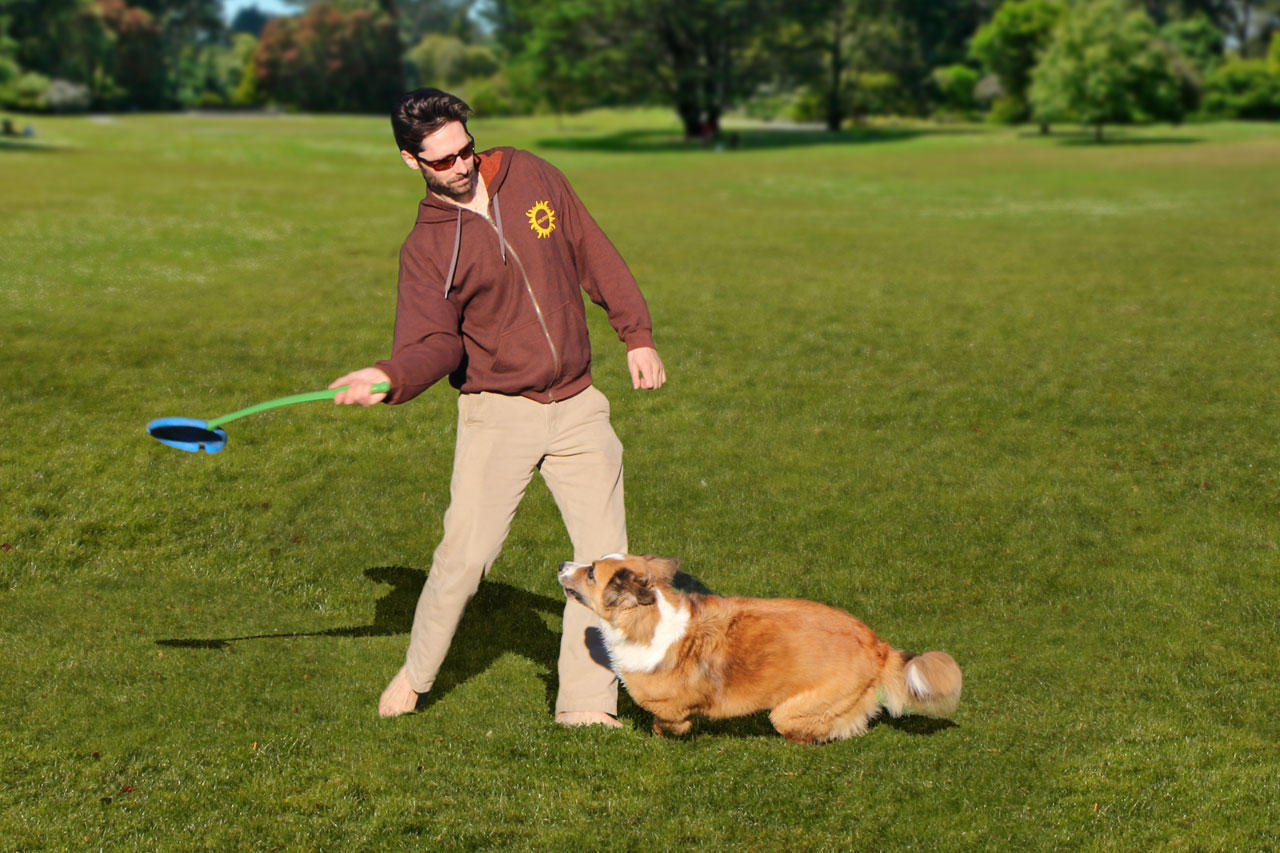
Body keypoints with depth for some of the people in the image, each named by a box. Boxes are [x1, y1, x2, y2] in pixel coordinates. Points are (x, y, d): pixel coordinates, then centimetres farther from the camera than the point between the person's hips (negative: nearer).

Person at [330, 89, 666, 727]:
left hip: (577, 405, 3)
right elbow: (433, 340, -14)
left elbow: (593, 254, 11)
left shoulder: (530, 176, 3)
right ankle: (415, 674, 16)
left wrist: (637, 335, 9)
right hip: (498, 413, -3)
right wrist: (392, 378, -35)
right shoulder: (426, 248, -6)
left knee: (603, 553, -1)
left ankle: (586, 703, 9)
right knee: (466, 551, -9)